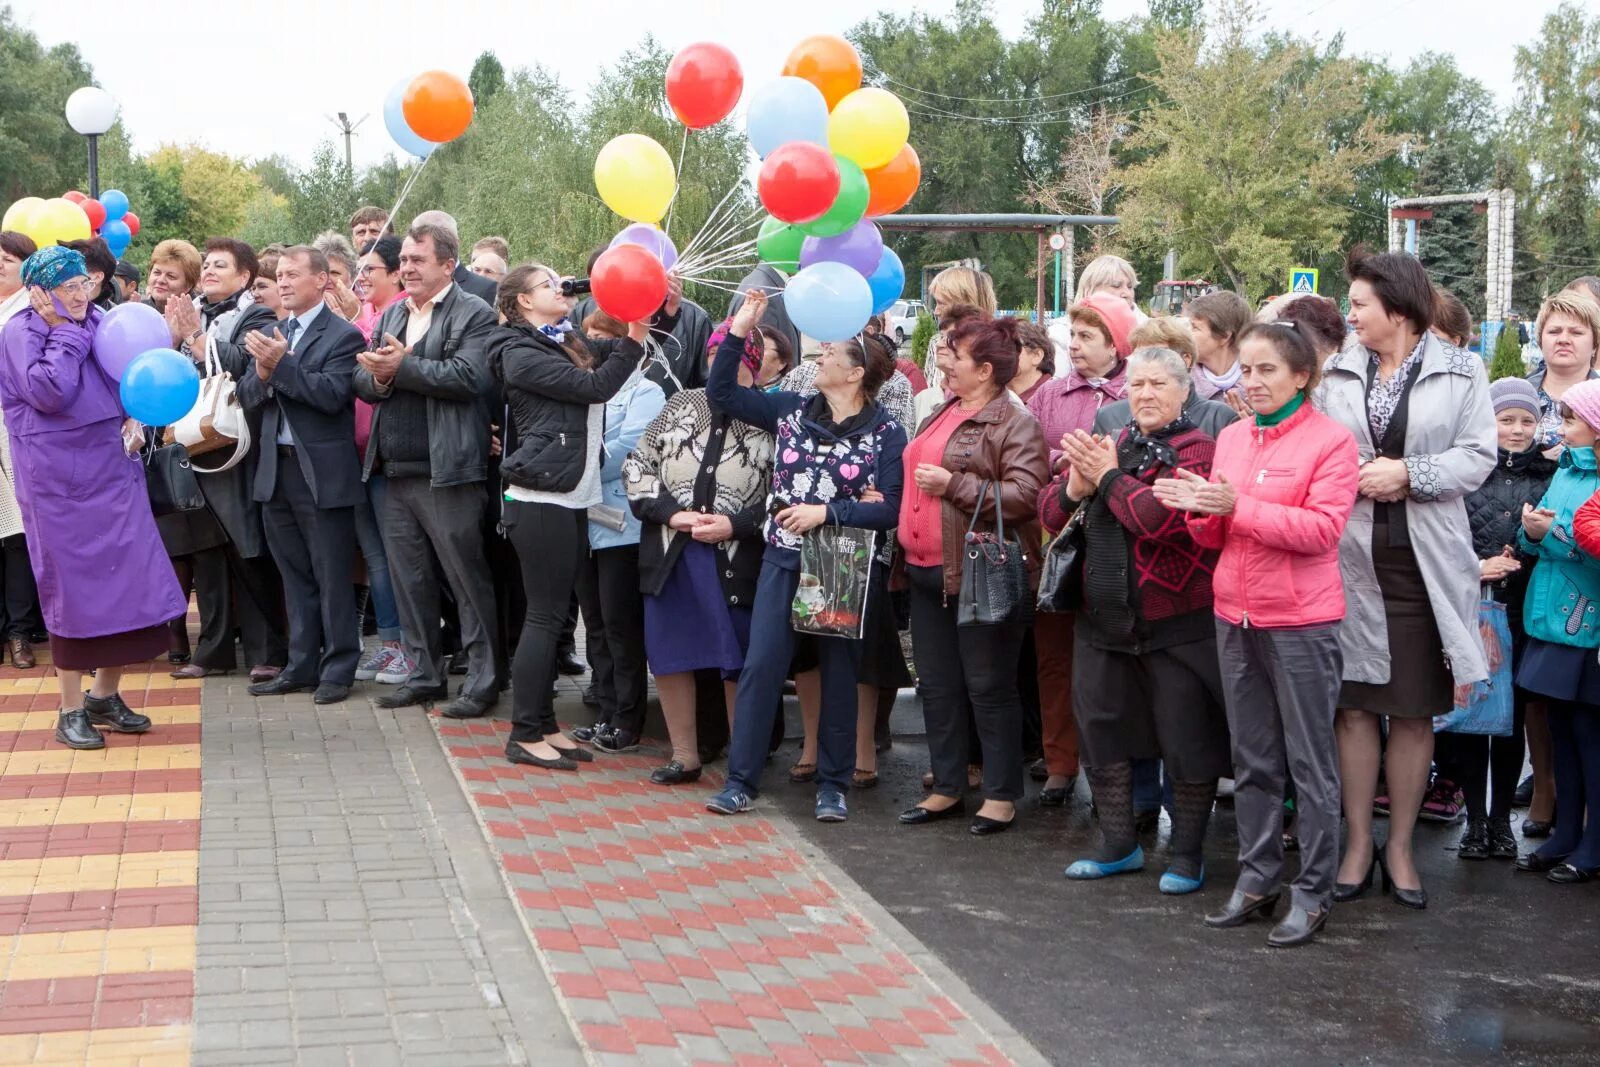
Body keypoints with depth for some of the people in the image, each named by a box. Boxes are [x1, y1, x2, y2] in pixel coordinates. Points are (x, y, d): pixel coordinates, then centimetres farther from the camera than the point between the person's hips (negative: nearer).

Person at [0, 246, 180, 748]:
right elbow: (49, 391, -21)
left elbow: (126, 381, 17)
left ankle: (105, 694, 19)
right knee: (74, 587, 1)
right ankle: (71, 709, 13)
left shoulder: (98, 322, 8)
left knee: (126, 579, 4)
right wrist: (63, 331, -14)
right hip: (59, 483, -5)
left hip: (111, 471, 5)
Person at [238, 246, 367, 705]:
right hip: (276, 469, 7)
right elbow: (247, 396, 6)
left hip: (322, 472, -7)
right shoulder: (272, 333, 13)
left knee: (332, 576, 1)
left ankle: (338, 668, 9)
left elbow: (332, 395, -19)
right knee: (295, 576, 14)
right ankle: (301, 666, 21)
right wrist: (261, 373, -15)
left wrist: (282, 365, -24)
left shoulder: (342, 335, -7)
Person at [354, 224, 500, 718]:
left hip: (447, 470, -7)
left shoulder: (474, 314, -5)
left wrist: (402, 368, -17)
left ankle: (481, 682, 6)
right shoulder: (391, 316, 17)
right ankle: (424, 675, 23)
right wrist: (377, 377, -12)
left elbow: (468, 377, -19)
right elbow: (362, 381, 11)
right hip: (395, 472, 7)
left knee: (467, 578, 0)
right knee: (409, 580, 13)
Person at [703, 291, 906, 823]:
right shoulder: (791, 410, 5)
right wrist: (739, 330, -1)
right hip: (784, 559, 3)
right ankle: (741, 779, 5)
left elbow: (892, 508, -12)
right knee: (761, 665, -2)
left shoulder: (886, 434, -6)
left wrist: (827, 511, -18)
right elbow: (721, 394, 7)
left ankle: (833, 784, 18)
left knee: (839, 673, 7)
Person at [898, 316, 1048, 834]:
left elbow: (1025, 495, -22)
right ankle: (947, 788, 23)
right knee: (937, 685, 13)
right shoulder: (941, 413, 16)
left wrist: (955, 485, -23)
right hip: (927, 571, 9)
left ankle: (1001, 794, 10)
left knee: (987, 687, 0)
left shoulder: (1015, 424, -10)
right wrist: (905, 548, 16)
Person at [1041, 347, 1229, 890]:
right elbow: (1050, 511, 12)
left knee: (1185, 739, 2)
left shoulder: (1198, 450, -9)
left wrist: (1108, 477, -14)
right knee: (1101, 730, 13)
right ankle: (1119, 844, 27)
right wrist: (1075, 487, -9)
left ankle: (1188, 854, 15)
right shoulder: (1109, 445, 13)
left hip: (1176, 623, -7)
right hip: (1104, 618, 7)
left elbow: (1165, 518, -25)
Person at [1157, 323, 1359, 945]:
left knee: (1309, 763, 1)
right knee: (1252, 758, 14)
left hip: (1301, 621, -6)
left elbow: (1323, 528, -19)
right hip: (1236, 617, 7)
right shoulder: (1231, 438, 11)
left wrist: (1236, 506, -22)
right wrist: (1199, 509, -8)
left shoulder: (1330, 439, -8)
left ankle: (1313, 892, 9)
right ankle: (1257, 878, 24)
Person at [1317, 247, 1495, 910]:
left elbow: (1478, 456, -5)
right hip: (1351, 557, 2)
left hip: (1427, 561, -1)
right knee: (1354, 705, 4)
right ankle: (1358, 842, 15)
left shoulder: (1460, 373, 2)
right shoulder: (1336, 373, 9)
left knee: (1416, 710, 5)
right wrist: (1354, 479, -11)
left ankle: (1400, 846, 17)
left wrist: (1408, 474, -16)